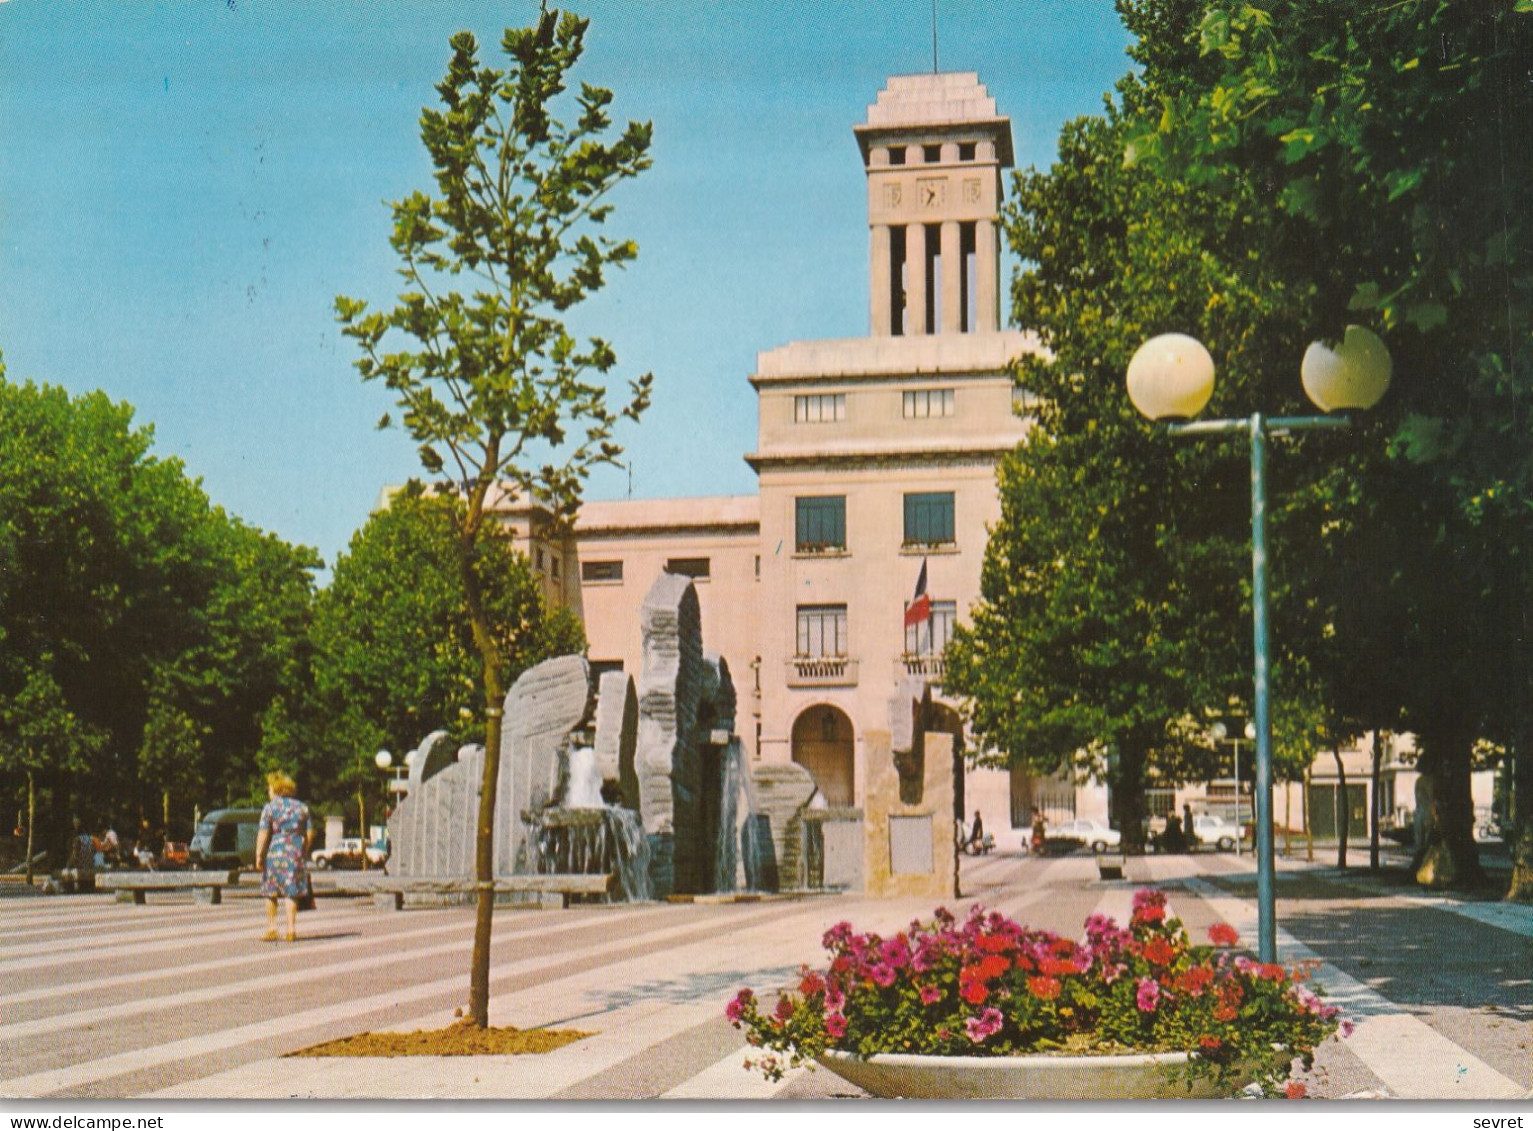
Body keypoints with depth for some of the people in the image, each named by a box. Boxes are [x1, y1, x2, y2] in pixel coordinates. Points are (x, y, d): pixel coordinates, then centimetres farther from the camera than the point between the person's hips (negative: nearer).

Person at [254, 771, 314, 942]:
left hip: (274, 853, -3)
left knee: (270, 892, 10)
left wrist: (259, 855, -8)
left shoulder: (270, 808, -3)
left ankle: (271, 928, 12)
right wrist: (304, 853, 15)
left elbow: (263, 833, -11)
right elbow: (310, 833, 8)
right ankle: (291, 930, -3)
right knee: (291, 892, 3)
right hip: (296, 853, 3)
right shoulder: (302, 807, 10)